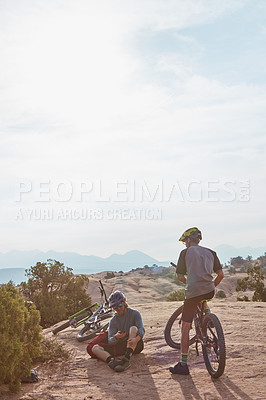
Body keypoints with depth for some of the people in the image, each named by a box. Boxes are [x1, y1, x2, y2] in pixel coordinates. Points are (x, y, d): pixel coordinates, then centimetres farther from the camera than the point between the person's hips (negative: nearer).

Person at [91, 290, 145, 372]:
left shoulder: (134, 313, 1)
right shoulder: (113, 321, 10)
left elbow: (141, 329, -16)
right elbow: (110, 341, -1)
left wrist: (136, 339, -39)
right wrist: (116, 337, -26)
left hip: (136, 345, -3)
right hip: (121, 346, 3)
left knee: (133, 328, -31)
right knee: (95, 348, -16)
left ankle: (127, 359, -43)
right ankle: (112, 361, -46)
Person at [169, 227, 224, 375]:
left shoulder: (186, 252, 6)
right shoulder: (210, 252, 16)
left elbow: (180, 276, 7)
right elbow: (221, 274, 11)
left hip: (193, 292, -5)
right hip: (210, 291, 5)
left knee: (185, 328, 2)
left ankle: (183, 364, 2)